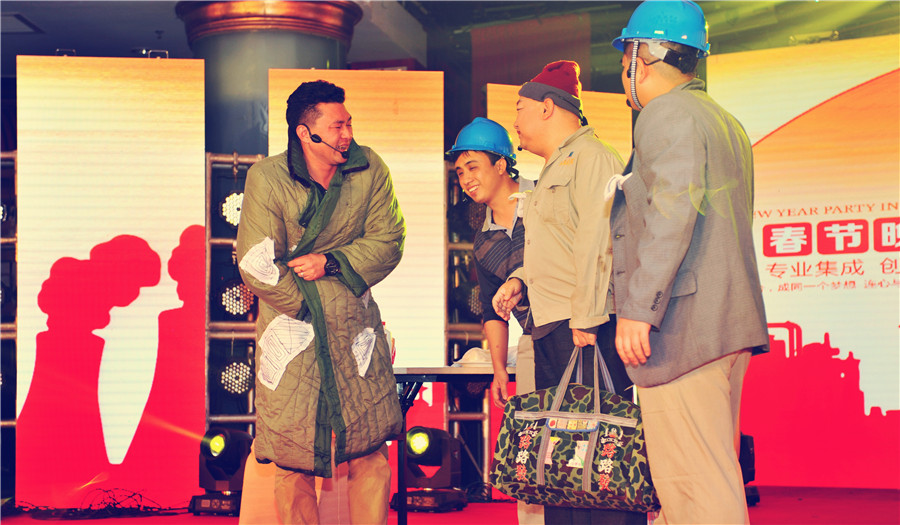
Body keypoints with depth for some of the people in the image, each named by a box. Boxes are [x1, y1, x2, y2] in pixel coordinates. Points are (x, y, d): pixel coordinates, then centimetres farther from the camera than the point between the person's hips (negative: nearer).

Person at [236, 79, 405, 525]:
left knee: (370, 453, 3)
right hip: (290, 328, -2)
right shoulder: (266, 178, -9)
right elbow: (256, 266, -10)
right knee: (293, 463, 0)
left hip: (355, 328, 3)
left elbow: (389, 242, -1)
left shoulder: (369, 169, 0)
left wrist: (330, 261, -14)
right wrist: (310, 307, -8)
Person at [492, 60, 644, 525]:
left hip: (585, 329, -10)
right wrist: (519, 280, 13)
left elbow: (595, 242, -17)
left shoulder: (590, 157, -7)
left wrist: (585, 320, -22)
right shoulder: (555, 168, 24)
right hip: (551, 329, 10)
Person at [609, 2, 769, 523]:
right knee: (717, 473, 13)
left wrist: (637, 309, -22)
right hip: (732, 323, 10)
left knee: (694, 482, -9)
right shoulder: (726, 122, 22)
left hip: (684, 327, -10)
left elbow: (672, 212, -20)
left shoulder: (667, 115, -8)